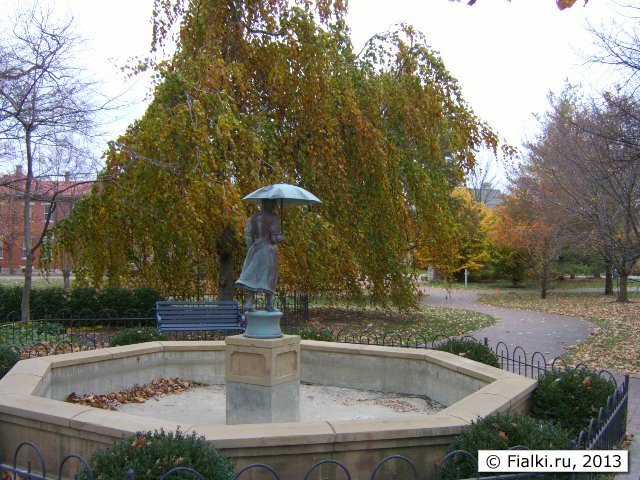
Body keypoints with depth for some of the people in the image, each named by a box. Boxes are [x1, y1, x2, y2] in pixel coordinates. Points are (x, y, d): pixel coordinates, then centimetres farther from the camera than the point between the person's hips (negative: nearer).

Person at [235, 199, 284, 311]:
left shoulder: (253, 217, 8)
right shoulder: (274, 217, -9)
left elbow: (248, 236, 7)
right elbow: (274, 238, -12)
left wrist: (250, 250, 15)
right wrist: (281, 237, 8)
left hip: (255, 249, 5)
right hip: (269, 250, -5)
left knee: (253, 276, 8)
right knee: (269, 277, 5)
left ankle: (249, 303, -4)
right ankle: (269, 305, 11)